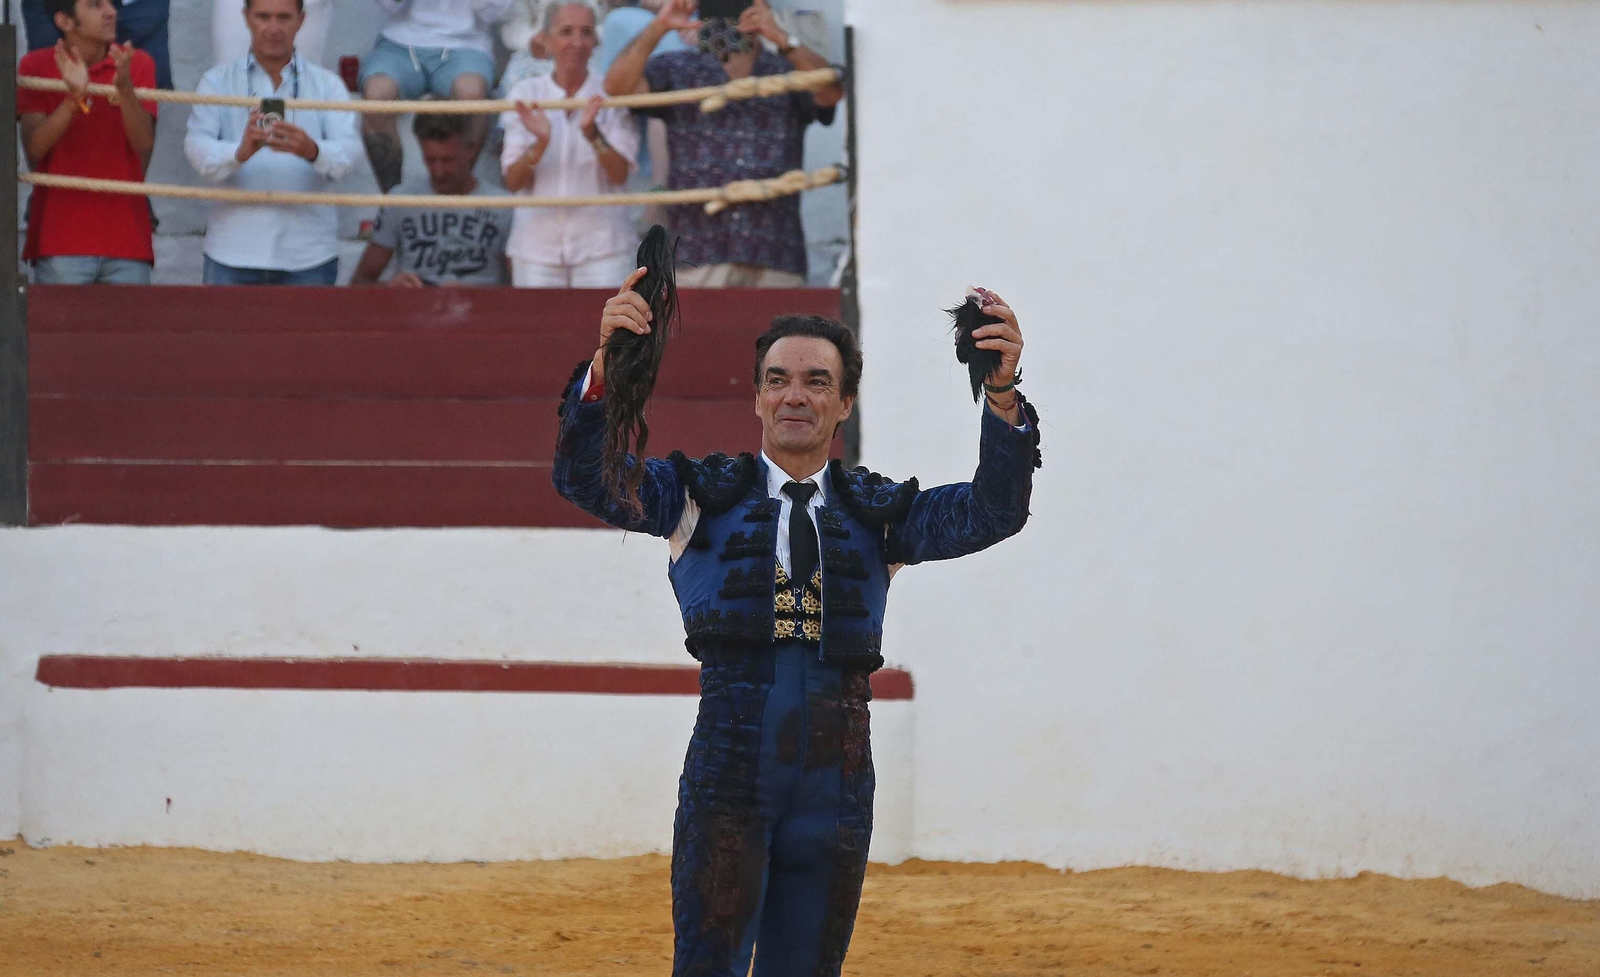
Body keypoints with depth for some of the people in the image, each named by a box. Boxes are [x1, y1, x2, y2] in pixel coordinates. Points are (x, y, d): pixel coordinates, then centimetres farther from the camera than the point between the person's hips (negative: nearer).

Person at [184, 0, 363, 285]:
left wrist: (312, 152, -31)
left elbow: (348, 150, -6)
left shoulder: (327, 85, 9)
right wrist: (240, 152, -30)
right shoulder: (218, 81, 8)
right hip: (232, 253, 0)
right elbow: (197, 146, -7)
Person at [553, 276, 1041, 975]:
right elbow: (585, 479, -1)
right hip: (729, 771, -2)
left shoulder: (878, 511, 14)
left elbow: (991, 513, 1)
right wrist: (607, 363, -19)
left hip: (836, 779, 2)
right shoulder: (703, 497, 10)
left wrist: (1002, 395, -16)